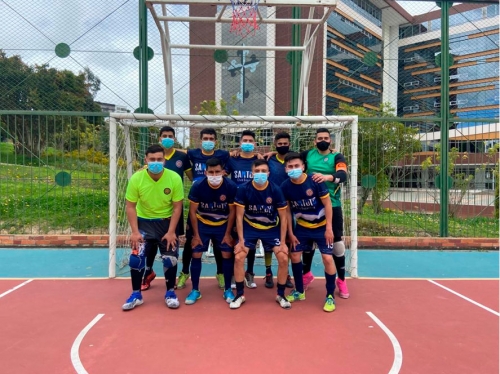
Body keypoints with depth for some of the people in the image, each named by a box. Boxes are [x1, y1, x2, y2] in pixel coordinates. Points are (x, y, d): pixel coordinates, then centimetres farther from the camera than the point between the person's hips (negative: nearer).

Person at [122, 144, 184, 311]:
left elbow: (177, 207, -10)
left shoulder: (174, 178, -18)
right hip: (144, 222, 1)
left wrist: (171, 231, -14)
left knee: (170, 258, -4)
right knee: (136, 257, -7)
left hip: (166, 222, 0)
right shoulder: (136, 178, -16)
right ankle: (136, 294, 14)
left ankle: (170, 293, 19)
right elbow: (130, 206, -8)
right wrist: (135, 231, -13)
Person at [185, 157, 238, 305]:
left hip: (223, 225, 0)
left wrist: (228, 234, -8)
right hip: (202, 224, 0)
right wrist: (196, 234, -10)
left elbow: (232, 212, -10)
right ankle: (195, 290, 12)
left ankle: (228, 290, 14)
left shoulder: (231, 187, -22)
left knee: (227, 255, -2)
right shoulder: (197, 186, -22)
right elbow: (192, 211, -12)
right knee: (196, 255, -3)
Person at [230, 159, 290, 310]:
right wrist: (241, 240, -14)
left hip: (272, 228, 0)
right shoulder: (243, 189, -20)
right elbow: (239, 216, -12)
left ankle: (281, 295, 12)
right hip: (249, 227, 0)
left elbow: (283, 217, -10)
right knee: (238, 257, -13)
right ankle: (240, 295, 8)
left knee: (284, 258, -10)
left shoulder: (275, 190, -19)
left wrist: (282, 242, -11)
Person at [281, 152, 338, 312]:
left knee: (327, 258, -9)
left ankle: (330, 296, 8)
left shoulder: (315, 181, -23)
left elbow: (327, 204, -14)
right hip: (302, 226, 4)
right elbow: (287, 211, -3)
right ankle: (299, 291, 25)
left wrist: (329, 228, -16)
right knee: (295, 255, 5)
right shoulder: (285, 186, -14)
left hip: (322, 226, -3)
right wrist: (290, 233, -3)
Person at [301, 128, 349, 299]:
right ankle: (307, 274, 33)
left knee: (336, 241, 1)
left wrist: (327, 177, -40)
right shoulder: (307, 155, 6)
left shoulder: (337, 157, -2)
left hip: (332, 205, -2)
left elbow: (343, 175, -21)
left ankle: (341, 280, 19)